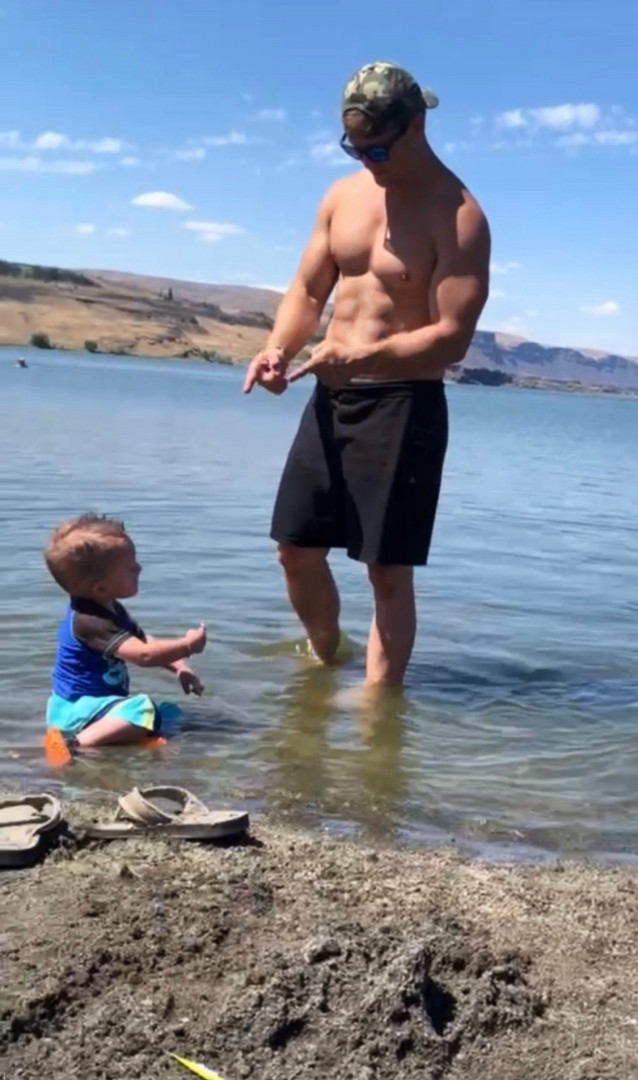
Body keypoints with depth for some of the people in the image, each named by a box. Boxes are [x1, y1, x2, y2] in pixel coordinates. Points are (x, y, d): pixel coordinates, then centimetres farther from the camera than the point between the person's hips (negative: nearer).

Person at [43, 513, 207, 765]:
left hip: (90, 702, 10)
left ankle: (128, 733, -7)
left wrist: (179, 667, 1)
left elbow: (146, 642, 15)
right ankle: (75, 744, -31)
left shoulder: (111, 609, 7)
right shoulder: (89, 621, -25)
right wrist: (187, 645, -17)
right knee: (143, 709, -35)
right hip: (77, 709, -10)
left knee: (169, 714, 16)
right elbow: (144, 654, -29)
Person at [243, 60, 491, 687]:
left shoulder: (458, 217, -13)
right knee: (297, 548, 13)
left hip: (404, 405, -7)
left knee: (388, 570, -1)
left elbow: (452, 337, -19)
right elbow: (308, 291, 11)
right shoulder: (342, 196, 7)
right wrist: (278, 350, -9)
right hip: (332, 397, 7)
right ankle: (325, 660, 37)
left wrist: (363, 358, -32)